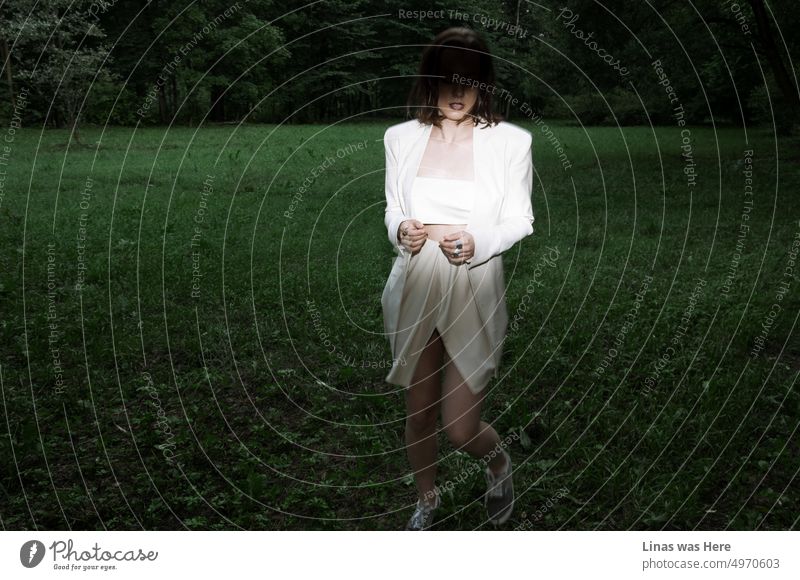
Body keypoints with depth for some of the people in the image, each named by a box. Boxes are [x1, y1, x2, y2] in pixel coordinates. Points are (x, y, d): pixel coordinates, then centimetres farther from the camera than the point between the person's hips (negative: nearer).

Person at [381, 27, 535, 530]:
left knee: (460, 427, -1)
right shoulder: (402, 137, 0)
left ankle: (499, 462, 37)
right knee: (419, 412, 16)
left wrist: (477, 241, -20)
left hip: (474, 294, -3)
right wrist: (400, 229, -14)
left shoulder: (511, 141, -8)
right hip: (414, 291, 3)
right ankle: (427, 498, 43)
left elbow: (520, 220, 0)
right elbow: (393, 208, 10)